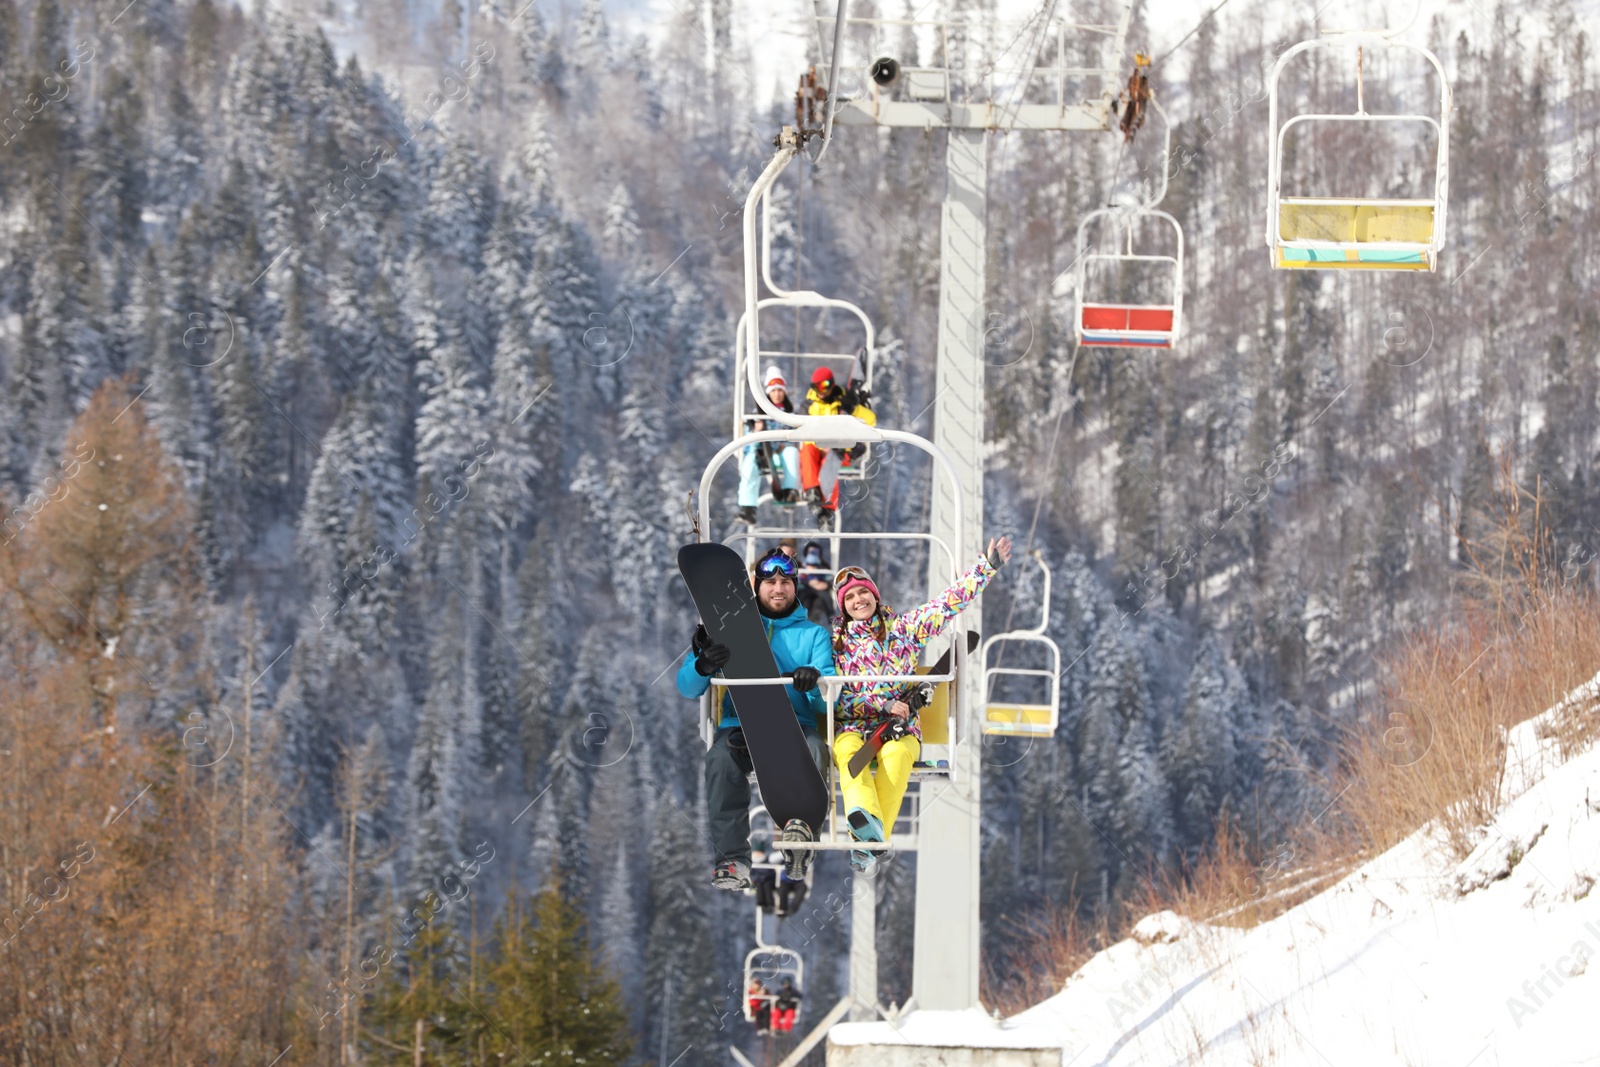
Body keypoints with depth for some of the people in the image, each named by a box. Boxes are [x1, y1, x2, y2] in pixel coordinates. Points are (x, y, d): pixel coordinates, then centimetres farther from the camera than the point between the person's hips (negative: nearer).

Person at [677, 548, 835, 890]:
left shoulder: (813, 634, 18)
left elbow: (827, 703, 4)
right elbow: (687, 688, 10)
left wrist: (815, 684, -21)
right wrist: (703, 666, -15)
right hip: (740, 725, 0)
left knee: (813, 749, -36)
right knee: (722, 757, -35)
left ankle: (802, 829, -53)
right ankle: (731, 859, -35)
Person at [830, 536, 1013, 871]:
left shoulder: (903, 628, 13)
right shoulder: (836, 642, 13)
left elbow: (948, 604, 8)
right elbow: (839, 698, 6)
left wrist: (987, 566, 1)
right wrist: (884, 705, -8)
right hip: (852, 724, 0)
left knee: (896, 753, -36)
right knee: (847, 749, -36)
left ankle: (869, 842, -48)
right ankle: (868, 822, -63)